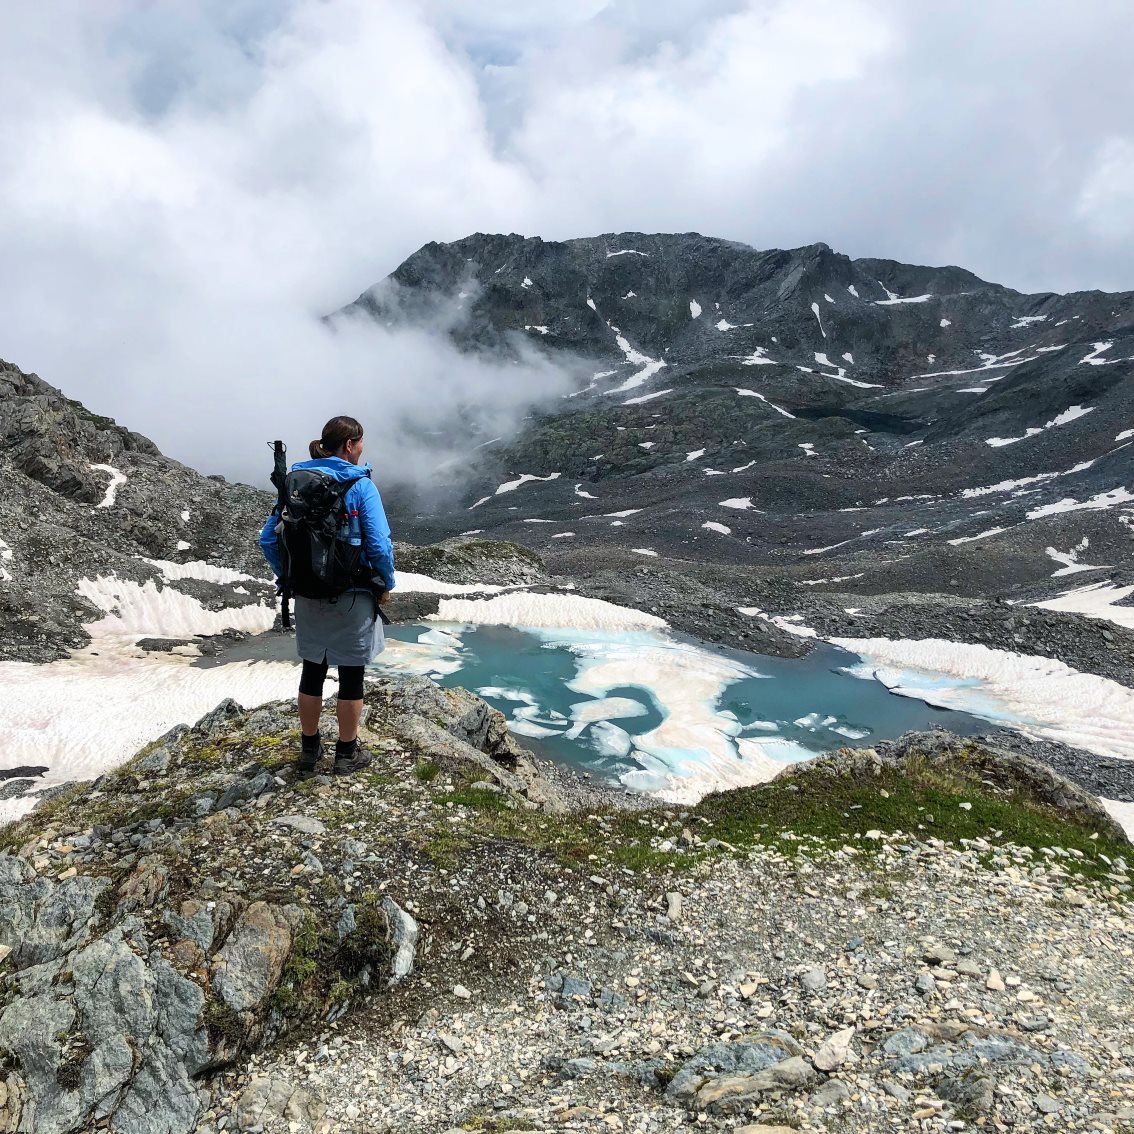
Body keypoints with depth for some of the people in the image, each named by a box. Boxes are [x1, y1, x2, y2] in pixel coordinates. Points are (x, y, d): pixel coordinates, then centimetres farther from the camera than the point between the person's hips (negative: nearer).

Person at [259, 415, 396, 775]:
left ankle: (310, 748, 31)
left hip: (308, 597, 5)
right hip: (353, 599, -5)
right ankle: (347, 753, 22)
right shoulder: (360, 485, -14)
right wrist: (386, 585, -4)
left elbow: (268, 539, 3)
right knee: (351, 676, 10)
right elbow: (380, 545, -19)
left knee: (312, 672, 18)